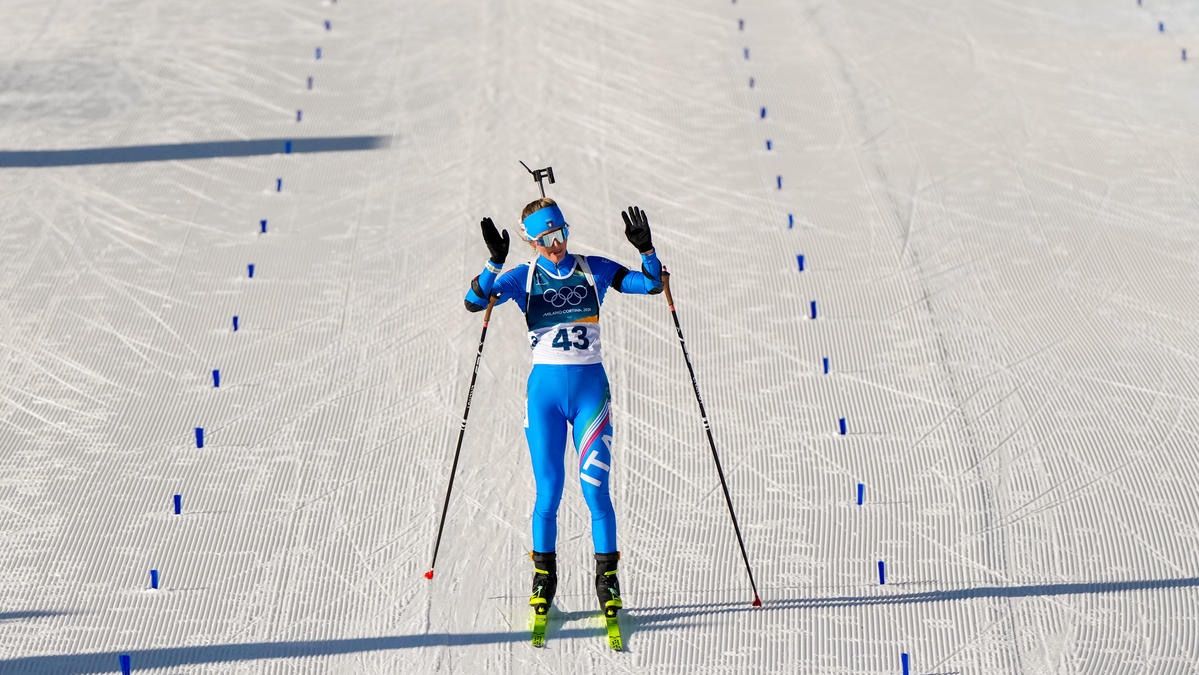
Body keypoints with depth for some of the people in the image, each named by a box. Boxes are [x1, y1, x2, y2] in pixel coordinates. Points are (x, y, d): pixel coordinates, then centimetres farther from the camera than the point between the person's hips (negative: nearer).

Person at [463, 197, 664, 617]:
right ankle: (543, 575, 14)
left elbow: (652, 284, 4)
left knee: (596, 489, -6)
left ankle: (607, 578, 4)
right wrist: (495, 263, -22)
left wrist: (646, 250, -14)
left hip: (590, 386, 0)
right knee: (548, 491, 0)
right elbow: (475, 301, -8)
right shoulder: (524, 278, 4)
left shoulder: (594, 270, 6)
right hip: (545, 389, 0)